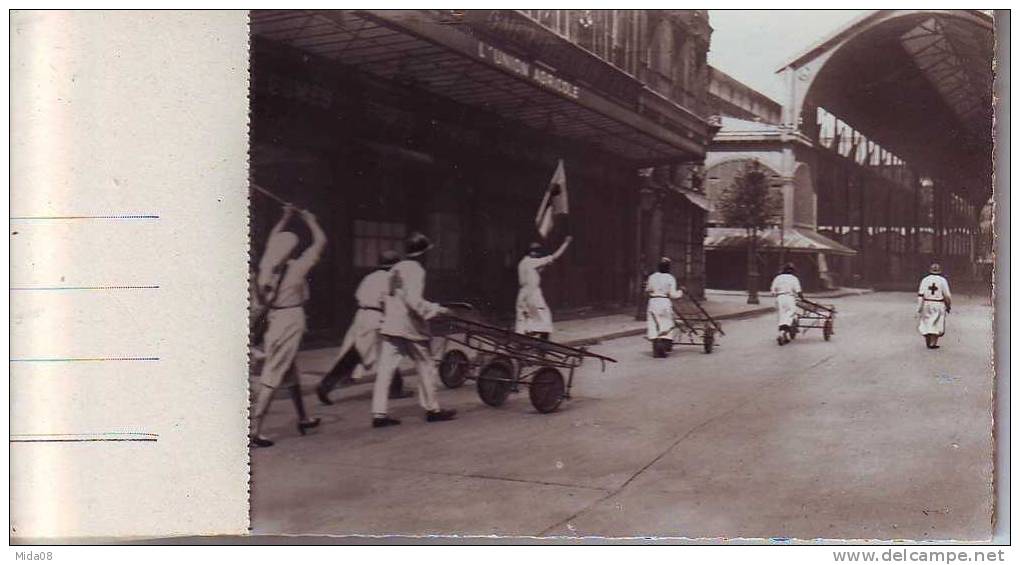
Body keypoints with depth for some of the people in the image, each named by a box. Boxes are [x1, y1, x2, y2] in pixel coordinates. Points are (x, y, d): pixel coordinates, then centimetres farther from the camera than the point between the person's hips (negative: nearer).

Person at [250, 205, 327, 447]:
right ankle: (254, 429, -11)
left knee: (291, 372, 21)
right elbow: (320, 241, 2)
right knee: (273, 375, -8)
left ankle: (303, 418, 37)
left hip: (273, 319, 7)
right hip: (291, 319, -7)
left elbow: (272, 239, 24)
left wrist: (285, 218, 31)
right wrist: (310, 220, 16)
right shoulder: (297, 267, -10)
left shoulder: (268, 265, 2)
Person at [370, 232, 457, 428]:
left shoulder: (395, 269, 13)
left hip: (390, 325, 7)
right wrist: (436, 309, -18)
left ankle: (379, 413, -2)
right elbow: (414, 300, -23)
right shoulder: (416, 270, -12)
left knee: (385, 369, 2)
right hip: (410, 326, -7)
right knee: (425, 366, 8)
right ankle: (432, 409, 18)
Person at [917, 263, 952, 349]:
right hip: (939, 305, -2)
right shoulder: (942, 280, -7)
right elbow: (947, 296, -8)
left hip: (927, 305, 2)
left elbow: (920, 295, -7)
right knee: (936, 324, 4)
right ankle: (933, 344, 1)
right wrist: (949, 306, 6)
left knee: (926, 323, 14)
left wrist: (919, 308, -4)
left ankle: (927, 343, 19)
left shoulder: (925, 280, -3)